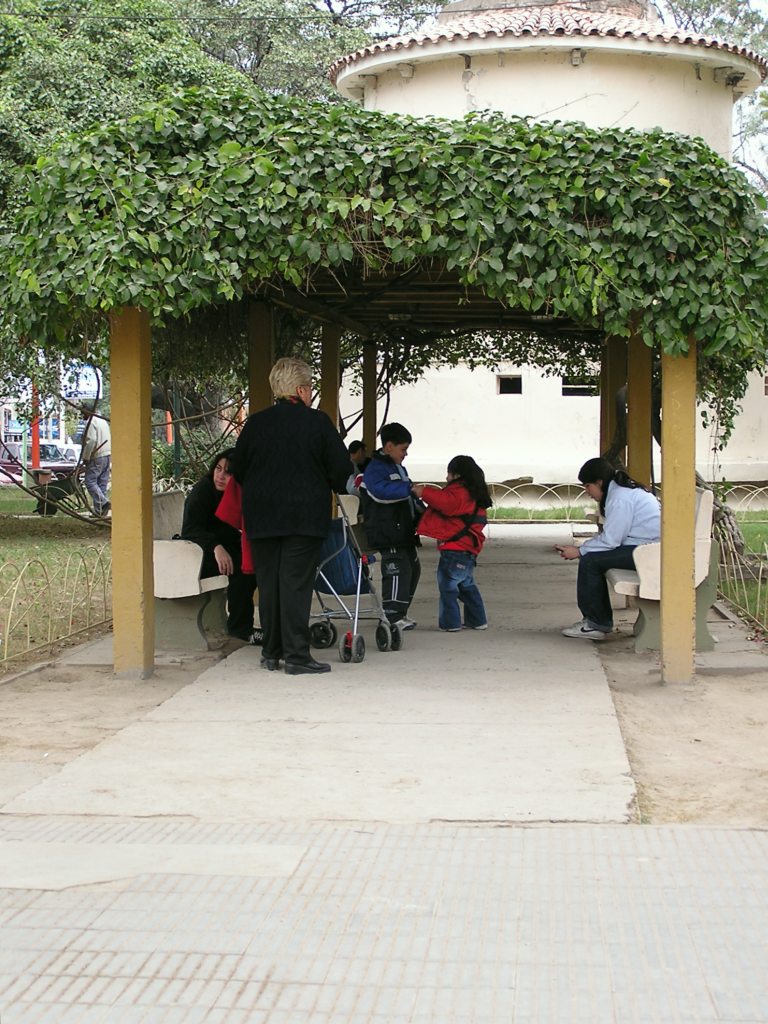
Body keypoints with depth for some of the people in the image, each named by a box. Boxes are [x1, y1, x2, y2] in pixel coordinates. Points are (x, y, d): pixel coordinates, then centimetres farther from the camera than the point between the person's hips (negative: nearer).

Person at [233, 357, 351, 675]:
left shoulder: (255, 423, 4)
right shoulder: (317, 422, -6)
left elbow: (238, 469, 9)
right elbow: (341, 467, -4)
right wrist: (334, 489, 17)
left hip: (261, 517, 3)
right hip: (305, 514, -3)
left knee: (268, 583, 10)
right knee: (296, 583, -3)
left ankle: (271, 653, 16)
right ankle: (297, 655, -5)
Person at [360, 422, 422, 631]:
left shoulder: (399, 468, 20)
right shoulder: (375, 468, -12)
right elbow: (381, 491, -30)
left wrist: (420, 513, 20)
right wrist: (409, 488, -30)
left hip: (404, 531, 10)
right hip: (386, 533, -10)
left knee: (413, 569, 13)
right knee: (398, 570, -14)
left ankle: (399, 613, 23)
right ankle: (392, 616, -10)